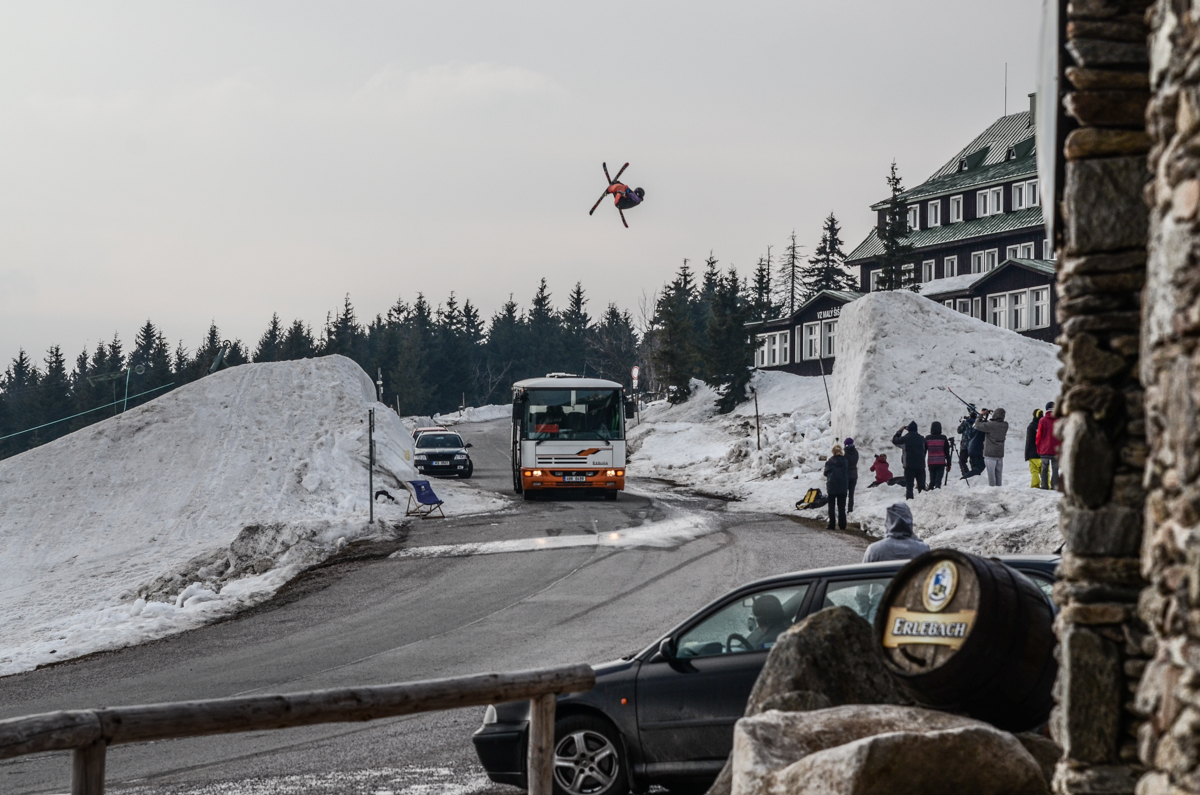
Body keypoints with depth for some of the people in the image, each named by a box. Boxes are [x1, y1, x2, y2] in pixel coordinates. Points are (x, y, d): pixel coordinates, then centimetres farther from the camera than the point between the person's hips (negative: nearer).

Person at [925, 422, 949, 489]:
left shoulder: (927, 438, 2)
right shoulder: (943, 438, -1)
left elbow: (923, 451, 7)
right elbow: (947, 452, 3)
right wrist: (948, 463, 10)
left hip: (931, 463, 2)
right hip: (941, 463, -2)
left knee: (932, 481, 12)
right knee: (938, 480, -6)